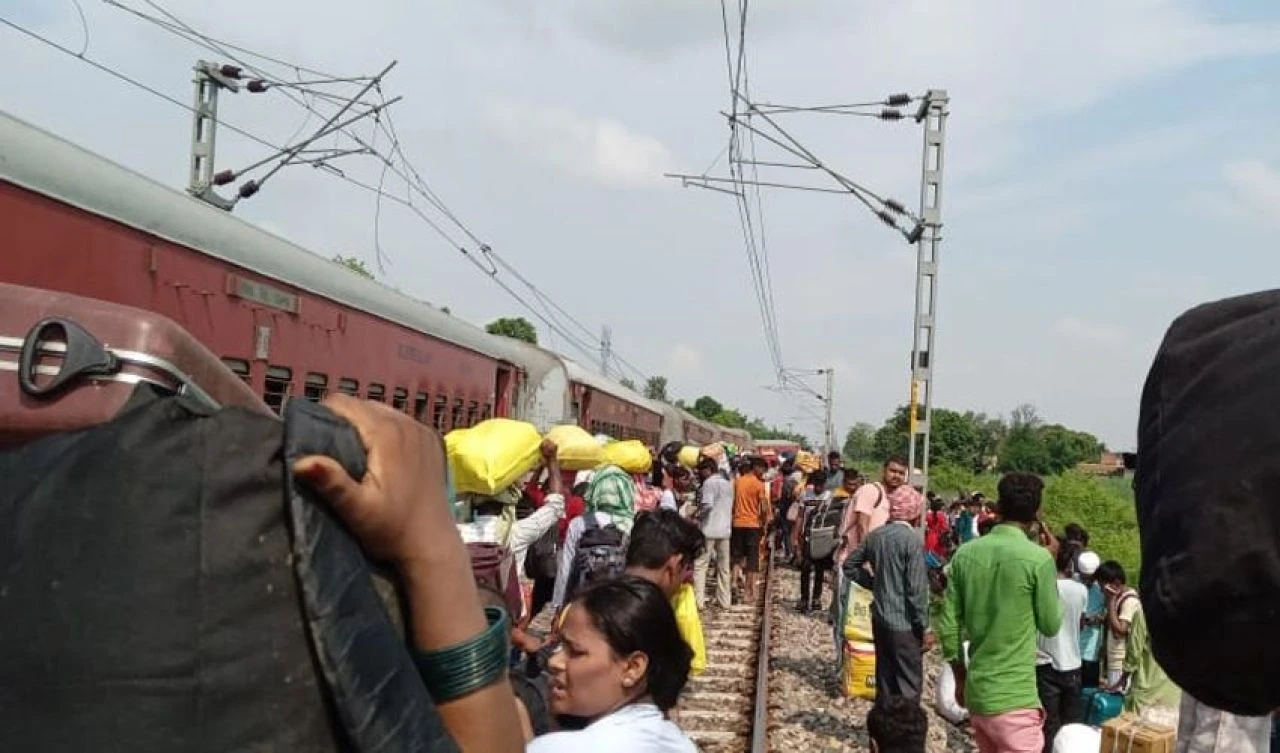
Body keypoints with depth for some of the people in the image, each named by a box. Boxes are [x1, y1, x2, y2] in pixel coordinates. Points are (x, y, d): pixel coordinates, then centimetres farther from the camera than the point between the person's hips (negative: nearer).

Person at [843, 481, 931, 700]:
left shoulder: (875, 535, 5)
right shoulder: (912, 539, -16)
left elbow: (850, 565, 15)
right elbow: (917, 589, -18)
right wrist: (925, 627, -11)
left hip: (880, 618, 7)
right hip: (904, 623, -7)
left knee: (885, 679, 15)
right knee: (909, 684, 1)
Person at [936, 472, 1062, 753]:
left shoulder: (966, 553, 1)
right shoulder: (1038, 558, -14)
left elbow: (948, 624, 3)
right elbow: (1051, 625, -1)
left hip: (976, 690, 6)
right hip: (1015, 697, -6)